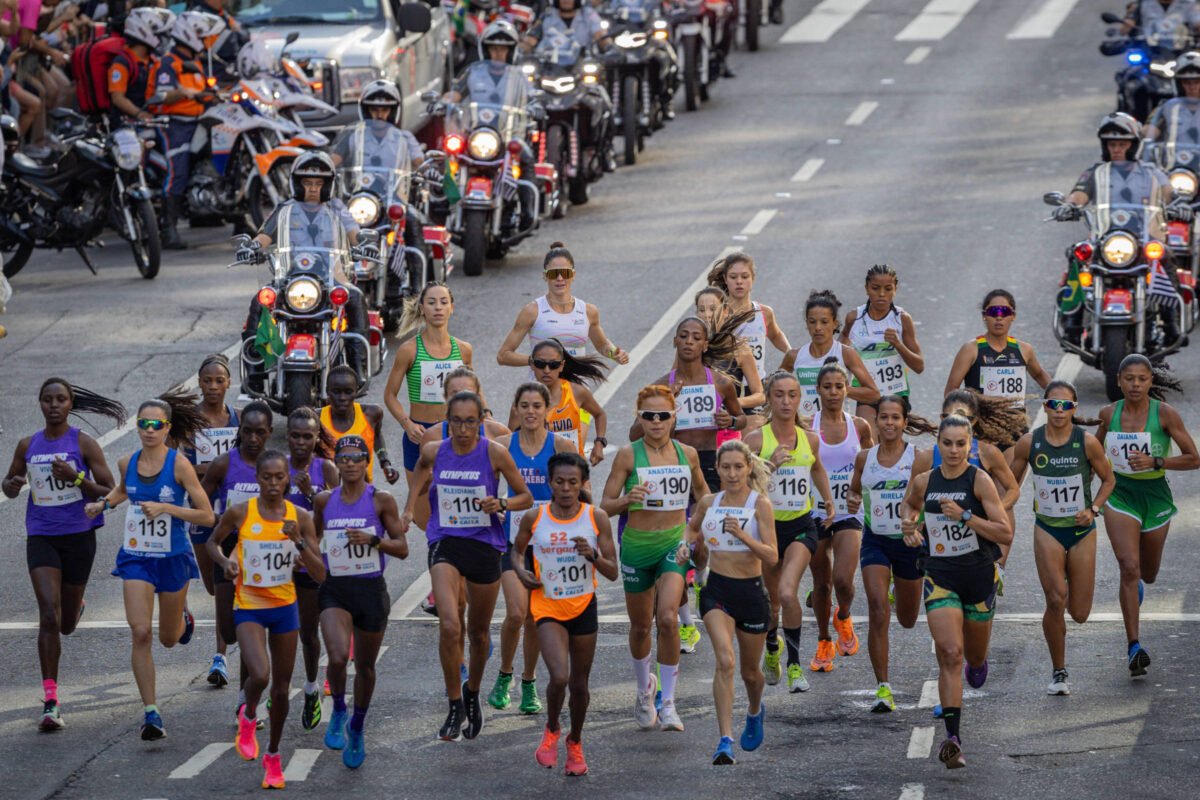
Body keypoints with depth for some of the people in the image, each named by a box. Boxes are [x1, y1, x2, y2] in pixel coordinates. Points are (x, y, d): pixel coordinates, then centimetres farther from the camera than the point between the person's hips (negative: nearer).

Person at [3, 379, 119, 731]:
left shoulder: (84, 444, -4)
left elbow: (110, 493, -6)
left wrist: (76, 478, -21)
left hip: (78, 538, -1)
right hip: (41, 539, 1)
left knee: (66, 624, 12)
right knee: (48, 615, -16)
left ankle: (75, 606, 53)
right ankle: (50, 702, -17)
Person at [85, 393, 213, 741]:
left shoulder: (179, 465, -14)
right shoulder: (128, 463, -1)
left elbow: (206, 515, -13)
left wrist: (166, 507, -24)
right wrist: (103, 503, 5)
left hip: (173, 558, -2)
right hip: (136, 557, 2)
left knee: (169, 638, 16)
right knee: (141, 633, -14)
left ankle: (184, 618, 55)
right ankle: (151, 713, -11)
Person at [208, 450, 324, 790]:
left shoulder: (300, 517, -7)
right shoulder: (240, 513, -10)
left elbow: (320, 575, -8)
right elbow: (213, 542, 10)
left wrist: (299, 542, -23)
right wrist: (225, 562, -11)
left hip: (285, 607, 2)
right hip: (249, 607, -2)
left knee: (281, 688, 11)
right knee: (260, 676, -25)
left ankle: (273, 756, 31)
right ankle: (248, 717, 10)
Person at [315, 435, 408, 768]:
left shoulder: (381, 501, -4)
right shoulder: (324, 501, 3)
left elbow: (402, 548, -4)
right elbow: (314, 537, 23)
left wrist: (372, 540, -19)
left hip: (372, 590, -1)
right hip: (335, 590, 1)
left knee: (365, 666, 11)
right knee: (337, 657, -22)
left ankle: (357, 728, 34)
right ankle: (338, 713, 5)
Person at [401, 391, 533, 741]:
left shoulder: (495, 453, -9)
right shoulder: (433, 452, -3)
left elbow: (526, 497, 0)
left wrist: (501, 504, -19)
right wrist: (409, 509, 15)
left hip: (485, 545, 0)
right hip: (445, 544, 0)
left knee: (478, 631, 15)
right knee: (449, 627, -19)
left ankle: (472, 694, 41)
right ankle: (455, 708, -7)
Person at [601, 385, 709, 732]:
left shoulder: (687, 454, 1)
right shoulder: (628, 455, -6)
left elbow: (701, 491, 20)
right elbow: (605, 506, -5)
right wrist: (627, 499, -25)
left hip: (675, 545, 0)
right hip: (637, 545, 0)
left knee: (668, 618, -19)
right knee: (641, 625, 13)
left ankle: (668, 703, -12)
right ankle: (644, 688, 42)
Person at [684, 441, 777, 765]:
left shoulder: (760, 504, -8)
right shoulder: (708, 504, 3)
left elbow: (772, 557, -17)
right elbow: (692, 529, 27)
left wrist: (742, 534, -29)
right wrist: (696, 549, 7)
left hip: (751, 592, -1)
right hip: (716, 591, 1)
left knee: (750, 670, 16)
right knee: (725, 661, -21)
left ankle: (755, 712, 51)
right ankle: (725, 741, -25)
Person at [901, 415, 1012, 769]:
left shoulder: (980, 481, -11)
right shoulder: (924, 482, 0)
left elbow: (1005, 532, -15)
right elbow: (910, 504, 25)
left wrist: (964, 516, -23)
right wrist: (910, 525, 4)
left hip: (979, 575, -1)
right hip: (940, 577, 1)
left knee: (975, 655, 17)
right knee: (949, 654, -15)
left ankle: (976, 662, 58)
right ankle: (953, 737, -19)